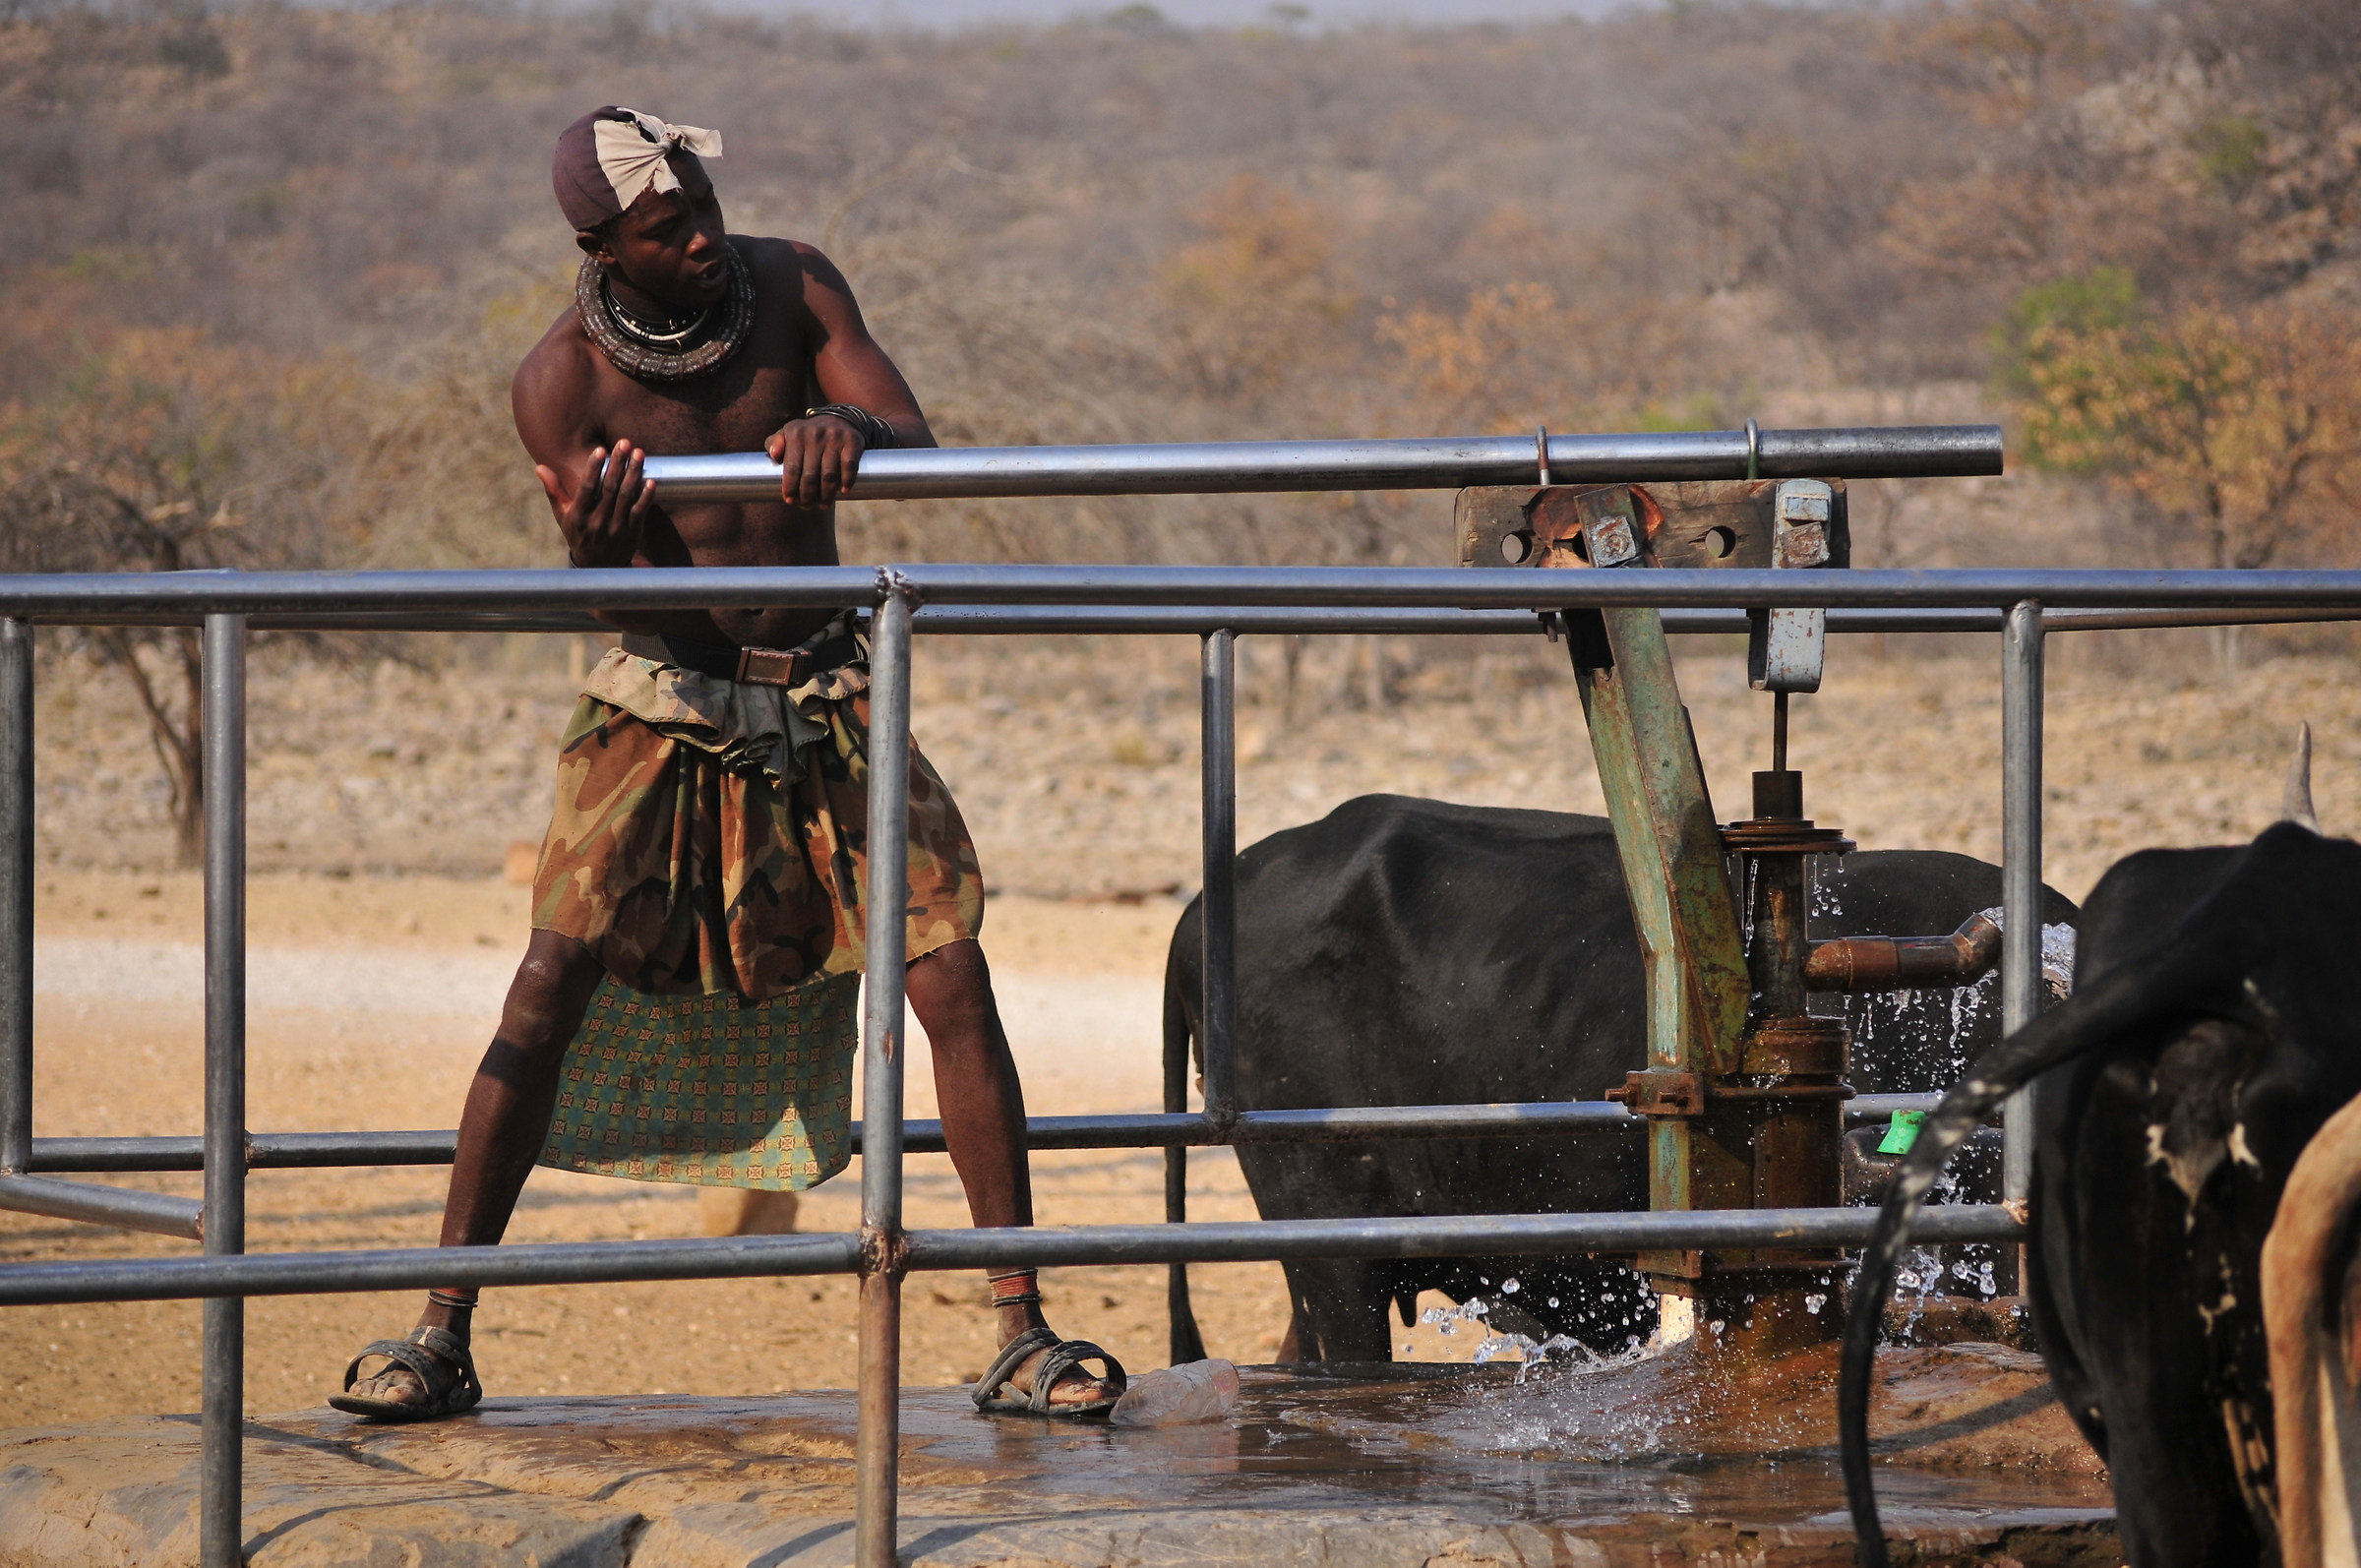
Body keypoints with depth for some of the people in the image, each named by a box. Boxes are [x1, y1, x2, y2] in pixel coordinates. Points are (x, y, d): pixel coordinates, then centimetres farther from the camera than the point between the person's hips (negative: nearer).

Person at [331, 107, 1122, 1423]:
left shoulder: (791, 286, -7)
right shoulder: (565, 379, -13)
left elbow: (922, 450, -13)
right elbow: (621, 596, -18)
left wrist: (847, 428, -38)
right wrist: (599, 536, -43)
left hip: (831, 702, 2)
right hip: (667, 712, -2)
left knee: (956, 989, -8)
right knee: (549, 1001, -12)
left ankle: (1023, 1337, -1)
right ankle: (441, 1338, -4)